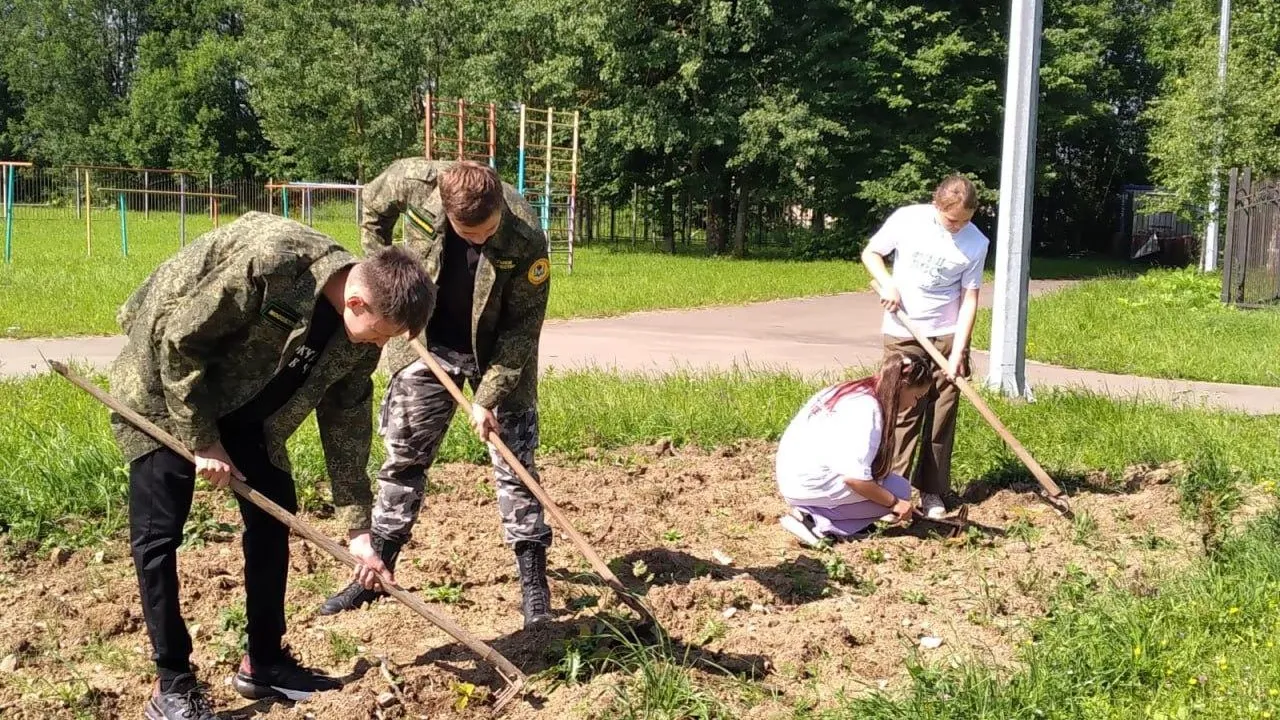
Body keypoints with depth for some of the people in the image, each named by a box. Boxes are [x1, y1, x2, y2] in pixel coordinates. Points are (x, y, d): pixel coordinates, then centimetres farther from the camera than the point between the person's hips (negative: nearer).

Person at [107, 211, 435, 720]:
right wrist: (202, 441, -21)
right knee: (158, 533, -8)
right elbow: (178, 339, -27)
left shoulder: (359, 336, -13)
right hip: (165, 390, -7)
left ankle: (264, 662, 19)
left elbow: (346, 423, -3)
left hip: (245, 407, 7)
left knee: (273, 518, 6)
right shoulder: (268, 263, -36)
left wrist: (357, 526, -4)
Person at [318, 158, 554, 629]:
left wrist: (488, 397, -23)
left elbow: (522, 326, -21)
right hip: (426, 346, 3)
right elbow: (373, 208, 0)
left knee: (515, 463, 0)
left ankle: (534, 583, 9)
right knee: (403, 457, 9)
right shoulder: (413, 181, -25)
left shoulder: (526, 239, -31)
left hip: (498, 355, -2)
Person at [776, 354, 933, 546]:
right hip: (811, 486, -9)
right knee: (899, 489, -3)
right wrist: (894, 503, -10)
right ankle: (819, 524, -10)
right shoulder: (867, 408, -18)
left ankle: (810, 513, 6)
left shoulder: (852, 391, 11)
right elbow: (854, 477, -24)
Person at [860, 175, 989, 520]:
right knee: (903, 412, -1)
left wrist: (957, 352, -12)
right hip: (903, 335, -1)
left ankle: (932, 492, 13)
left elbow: (969, 299, -6)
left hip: (948, 336, 1)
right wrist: (887, 283, -15)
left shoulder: (976, 243, -7)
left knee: (942, 416, 3)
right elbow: (870, 253, 4)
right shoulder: (907, 219, -9)